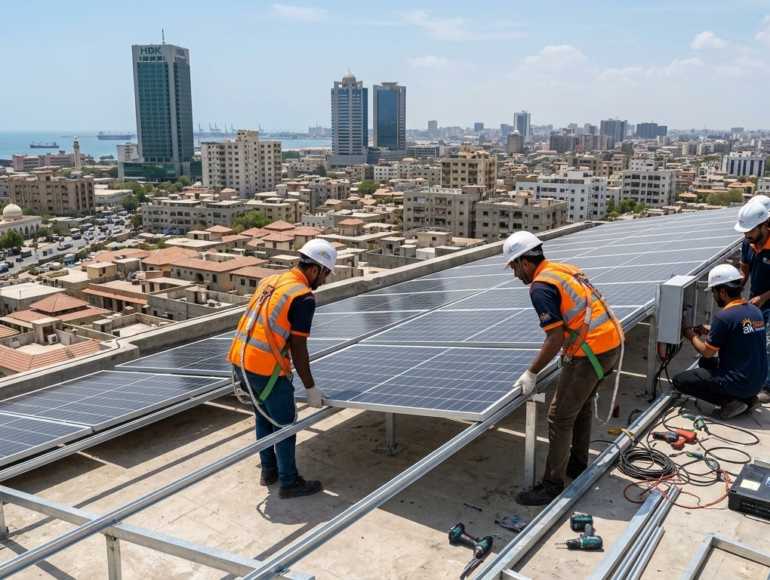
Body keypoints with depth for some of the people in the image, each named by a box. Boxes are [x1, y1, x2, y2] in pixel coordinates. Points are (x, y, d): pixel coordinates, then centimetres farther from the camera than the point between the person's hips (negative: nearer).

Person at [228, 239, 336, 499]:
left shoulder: (269, 281, 10)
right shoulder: (304, 298, -14)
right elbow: (298, 349, -13)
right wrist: (311, 388, -5)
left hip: (240, 359, 8)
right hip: (265, 368, -8)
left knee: (264, 418, 24)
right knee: (284, 424, 8)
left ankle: (269, 470, 38)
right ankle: (289, 483, 20)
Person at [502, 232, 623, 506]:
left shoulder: (541, 287, -14)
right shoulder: (565, 269, 13)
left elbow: (556, 338, -18)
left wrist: (531, 373, -10)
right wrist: (569, 352, 28)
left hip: (592, 352, -9)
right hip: (612, 341, 10)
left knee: (560, 418, 0)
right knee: (580, 405, 25)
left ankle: (552, 487, 8)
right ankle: (578, 464, 40)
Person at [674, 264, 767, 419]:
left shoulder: (724, 316, -20)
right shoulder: (754, 310, 4)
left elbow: (706, 352, -10)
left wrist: (692, 337, 8)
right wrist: (710, 330, 18)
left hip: (739, 383, -8)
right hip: (758, 381, 8)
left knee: (679, 381, 3)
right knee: (705, 363, 30)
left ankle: (730, 401, -4)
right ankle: (748, 397, 15)